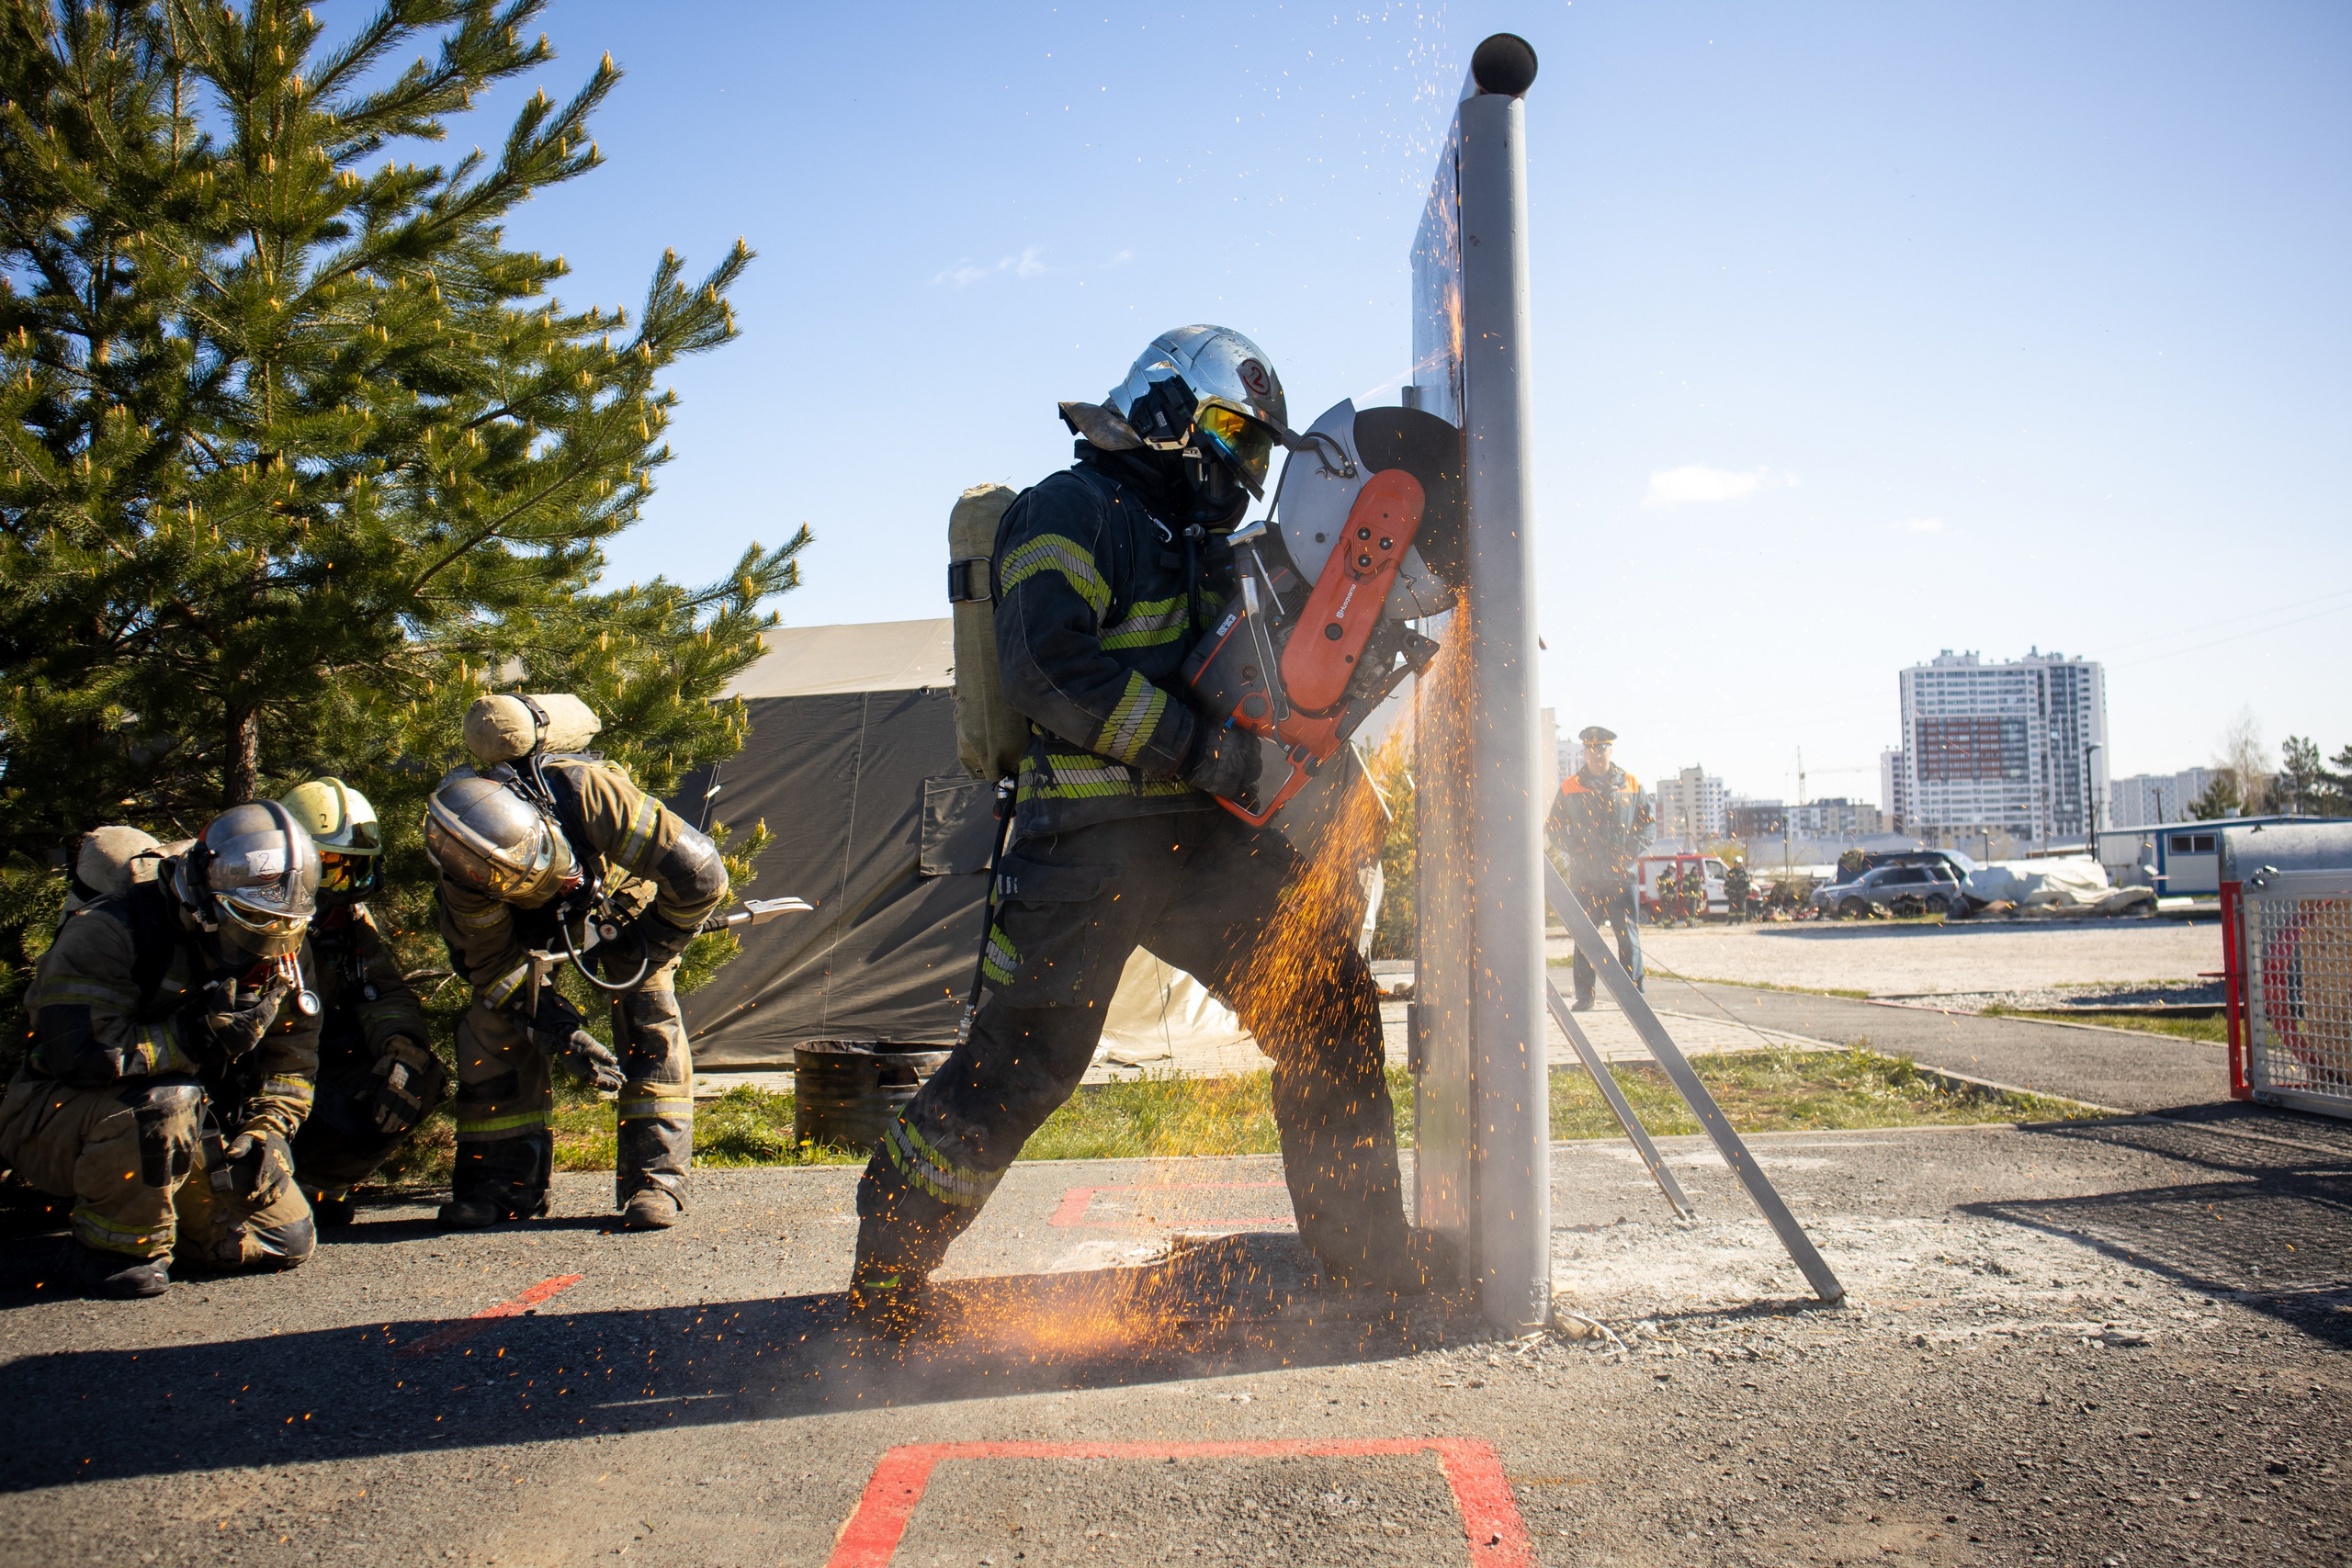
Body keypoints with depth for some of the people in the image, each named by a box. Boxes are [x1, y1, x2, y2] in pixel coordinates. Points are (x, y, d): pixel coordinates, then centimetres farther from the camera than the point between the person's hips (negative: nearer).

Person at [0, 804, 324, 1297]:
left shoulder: (284, 953, -1)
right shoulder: (107, 931, -21)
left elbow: (289, 1064, 7)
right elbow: (81, 1051, -33)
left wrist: (263, 1133, -10)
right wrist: (203, 1035, -33)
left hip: (187, 1135, 6)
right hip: (57, 1121, -6)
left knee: (286, 1241, -2)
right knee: (161, 1101, -39)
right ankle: (112, 1244, -15)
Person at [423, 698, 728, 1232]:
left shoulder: (587, 792, -44)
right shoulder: (465, 877, -34)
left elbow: (700, 874, -36)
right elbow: (496, 965, -19)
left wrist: (647, 949, -23)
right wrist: (560, 1034, -31)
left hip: (621, 896, -2)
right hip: (533, 928, 2)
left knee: (648, 1014, -17)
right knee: (494, 1022, -10)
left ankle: (656, 1176, -14)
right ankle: (500, 1178, 3)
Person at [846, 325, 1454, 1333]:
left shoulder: (1199, 543, 24)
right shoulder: (1074, 511, -6)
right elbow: (1047, 665, -21)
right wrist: (1196, 744, -22)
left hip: (1204, 837, 8)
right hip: (1089, 843, -8)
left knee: (1328, 1001, 3)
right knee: (1025, 1058, -5)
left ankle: (1365, 1242, 15)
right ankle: (886, 1262, 13)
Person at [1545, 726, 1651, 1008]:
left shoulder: (1630, 785, 8)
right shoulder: (1569, 787, 7)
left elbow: (1646, 822, 12)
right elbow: (1554, 827, 11)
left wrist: (1629, 853, -2)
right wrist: (1573, 854, -3)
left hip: (1621, 874, 0)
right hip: (1584, 876, 0)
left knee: (1628, 934, -3)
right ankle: (1584, 994, 7)